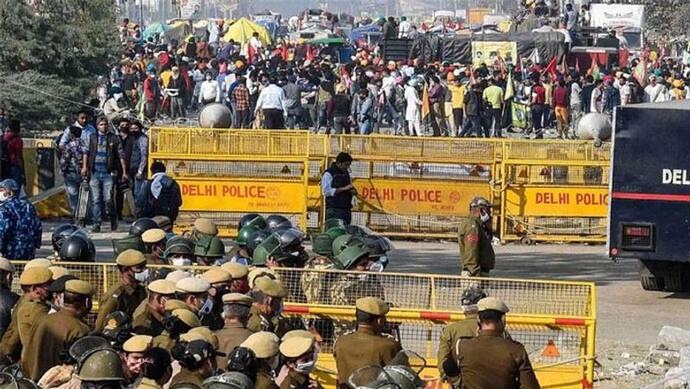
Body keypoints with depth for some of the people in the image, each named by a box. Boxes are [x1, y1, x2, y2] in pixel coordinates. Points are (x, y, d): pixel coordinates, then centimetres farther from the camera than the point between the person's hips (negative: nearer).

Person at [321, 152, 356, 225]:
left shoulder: (346, 173, 18)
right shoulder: (328, 174, -5)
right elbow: (326, 191, -16)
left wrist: (353, 191, 2)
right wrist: (344, 189, -19)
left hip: (346, 210, 7)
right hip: (334, 210, -7)